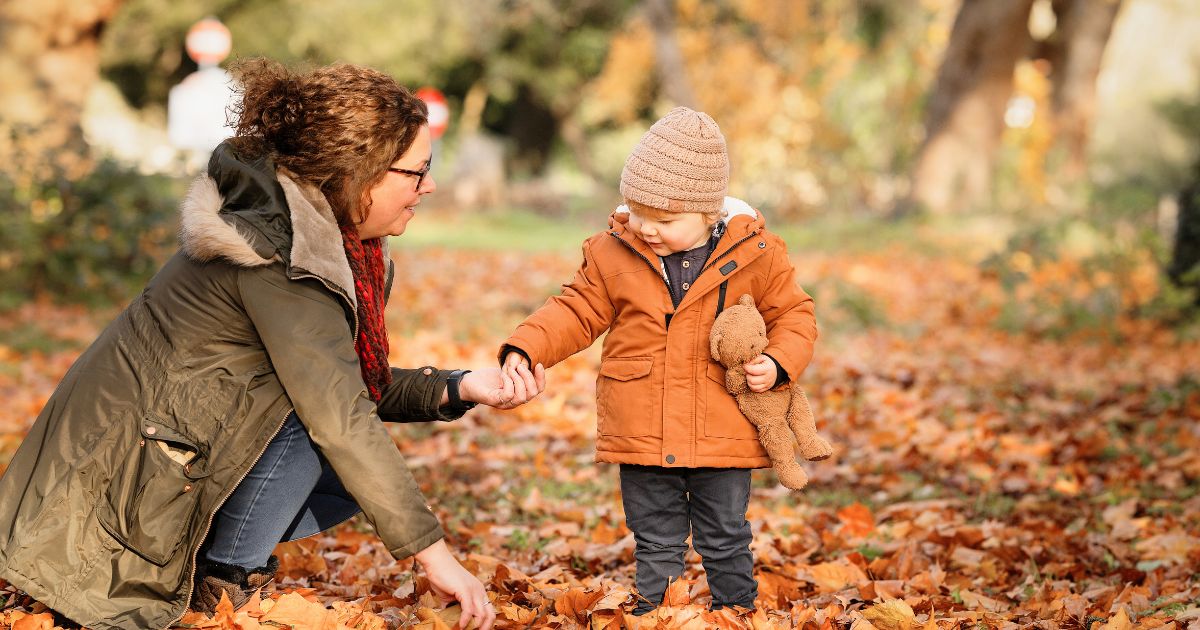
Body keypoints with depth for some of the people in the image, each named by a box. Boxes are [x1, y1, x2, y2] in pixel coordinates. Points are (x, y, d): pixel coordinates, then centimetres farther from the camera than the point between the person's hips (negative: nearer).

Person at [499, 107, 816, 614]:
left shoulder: (754, 254, -5)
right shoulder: (613, 254, -2)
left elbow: (792, 314, 5)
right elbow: (575, 311, 5)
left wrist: (779, 363, -12)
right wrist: (525, 348, -9)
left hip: (723, 437, -1)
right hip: (642, 438, 1)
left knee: (726, 542, 12)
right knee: (656, 545, 11)